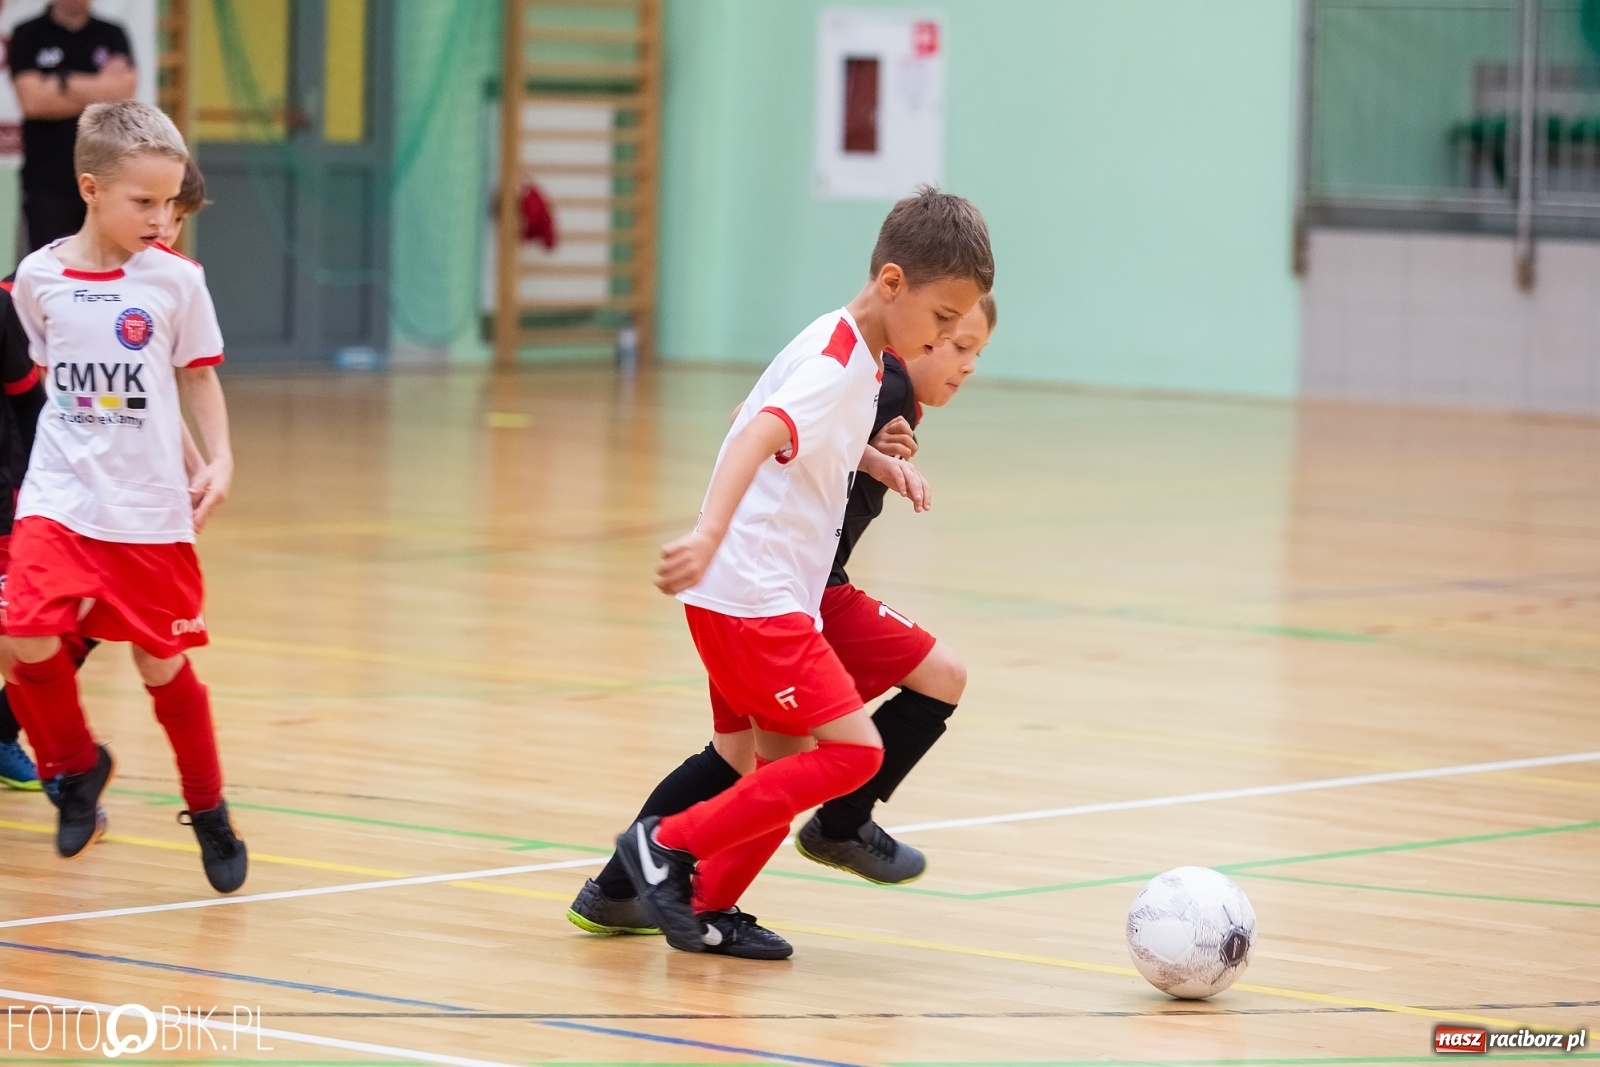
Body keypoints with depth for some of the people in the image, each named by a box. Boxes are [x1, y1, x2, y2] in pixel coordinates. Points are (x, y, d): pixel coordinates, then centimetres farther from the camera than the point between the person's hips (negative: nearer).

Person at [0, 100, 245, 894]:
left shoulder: (176, 279, -5)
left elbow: (199, 375, 5)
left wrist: (219, 459, -6)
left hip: (150, 507, 0)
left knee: (162, 663, 7)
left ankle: (208, 814, 28)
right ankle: (75, 766, 11)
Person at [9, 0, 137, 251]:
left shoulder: (112, 35, 11)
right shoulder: (27, 36, 4)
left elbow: (125, 89, -5)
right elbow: (32, 100, -9)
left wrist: (64, 82, -7)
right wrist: (101, 90, -4)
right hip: (48, 181, -2)